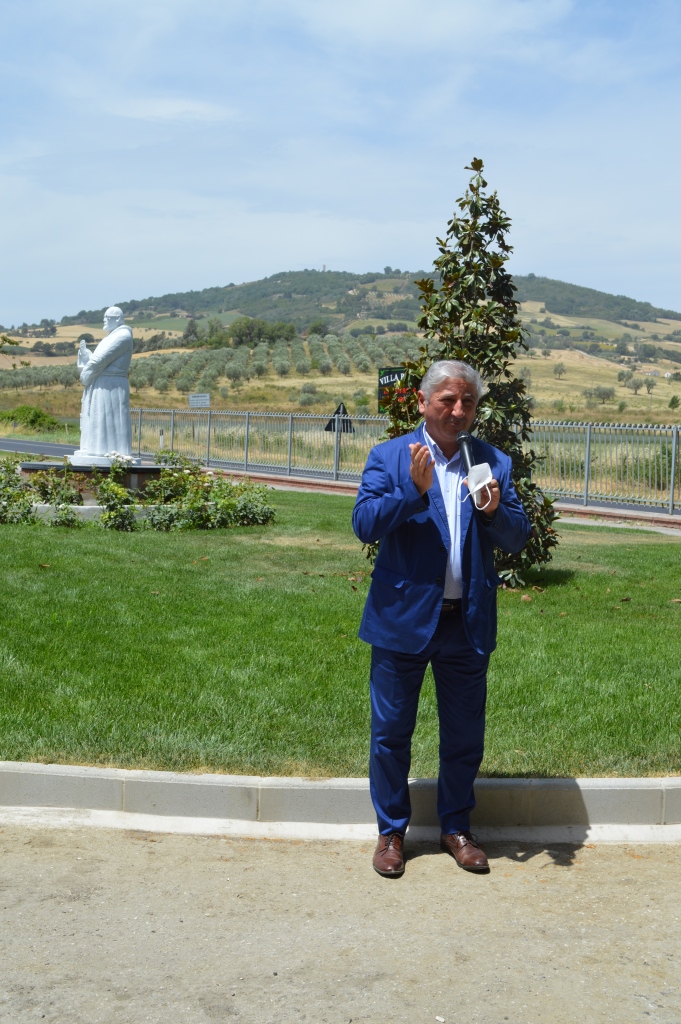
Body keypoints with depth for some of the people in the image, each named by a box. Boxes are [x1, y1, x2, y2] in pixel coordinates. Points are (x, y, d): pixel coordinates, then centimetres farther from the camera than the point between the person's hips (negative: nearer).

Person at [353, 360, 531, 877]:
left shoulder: (495, 462, 6)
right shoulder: (389, 457, -1)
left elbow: (518, 538, 3)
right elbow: (365, 524, -12)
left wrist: (496, 512, -18)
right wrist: (413, 489, -23)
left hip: (469, 623, 2)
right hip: (404, 618, -2)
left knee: (465, 735, 13)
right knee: (391, 731, 9)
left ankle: (457, 828, 31)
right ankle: (391, 831, 26)